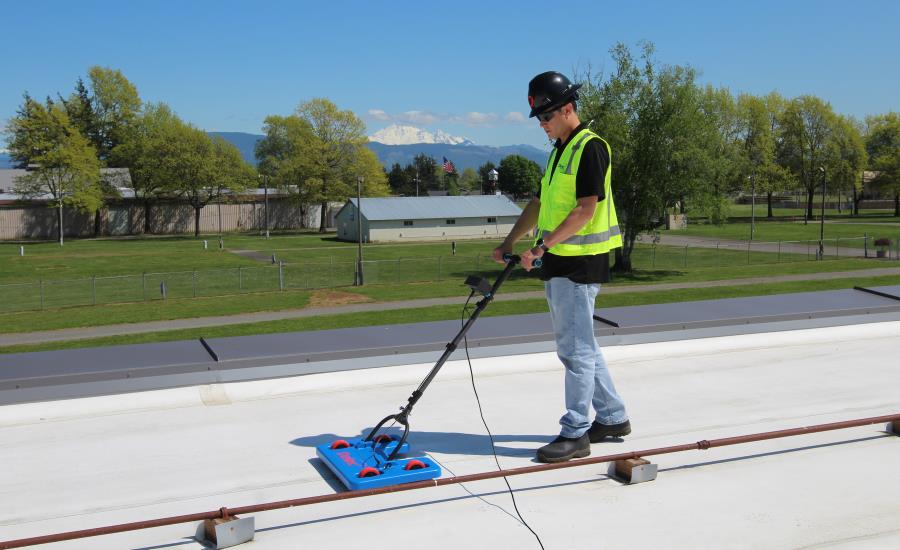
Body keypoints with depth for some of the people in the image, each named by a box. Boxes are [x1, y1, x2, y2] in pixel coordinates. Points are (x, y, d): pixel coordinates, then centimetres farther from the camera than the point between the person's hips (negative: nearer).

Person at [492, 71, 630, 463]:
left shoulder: (590, 147, -13)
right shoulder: (559, 150, 17)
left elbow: (586, 210, -20)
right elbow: (540, 203, 22)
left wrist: (543, 245, -21)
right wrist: (509, 242, 17)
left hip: (580, 263, -10)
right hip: (558, 263, 10)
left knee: (576, 349, -4)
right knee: (578, 347, 15)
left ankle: (575, 433, 4)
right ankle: (613, 418, 26)